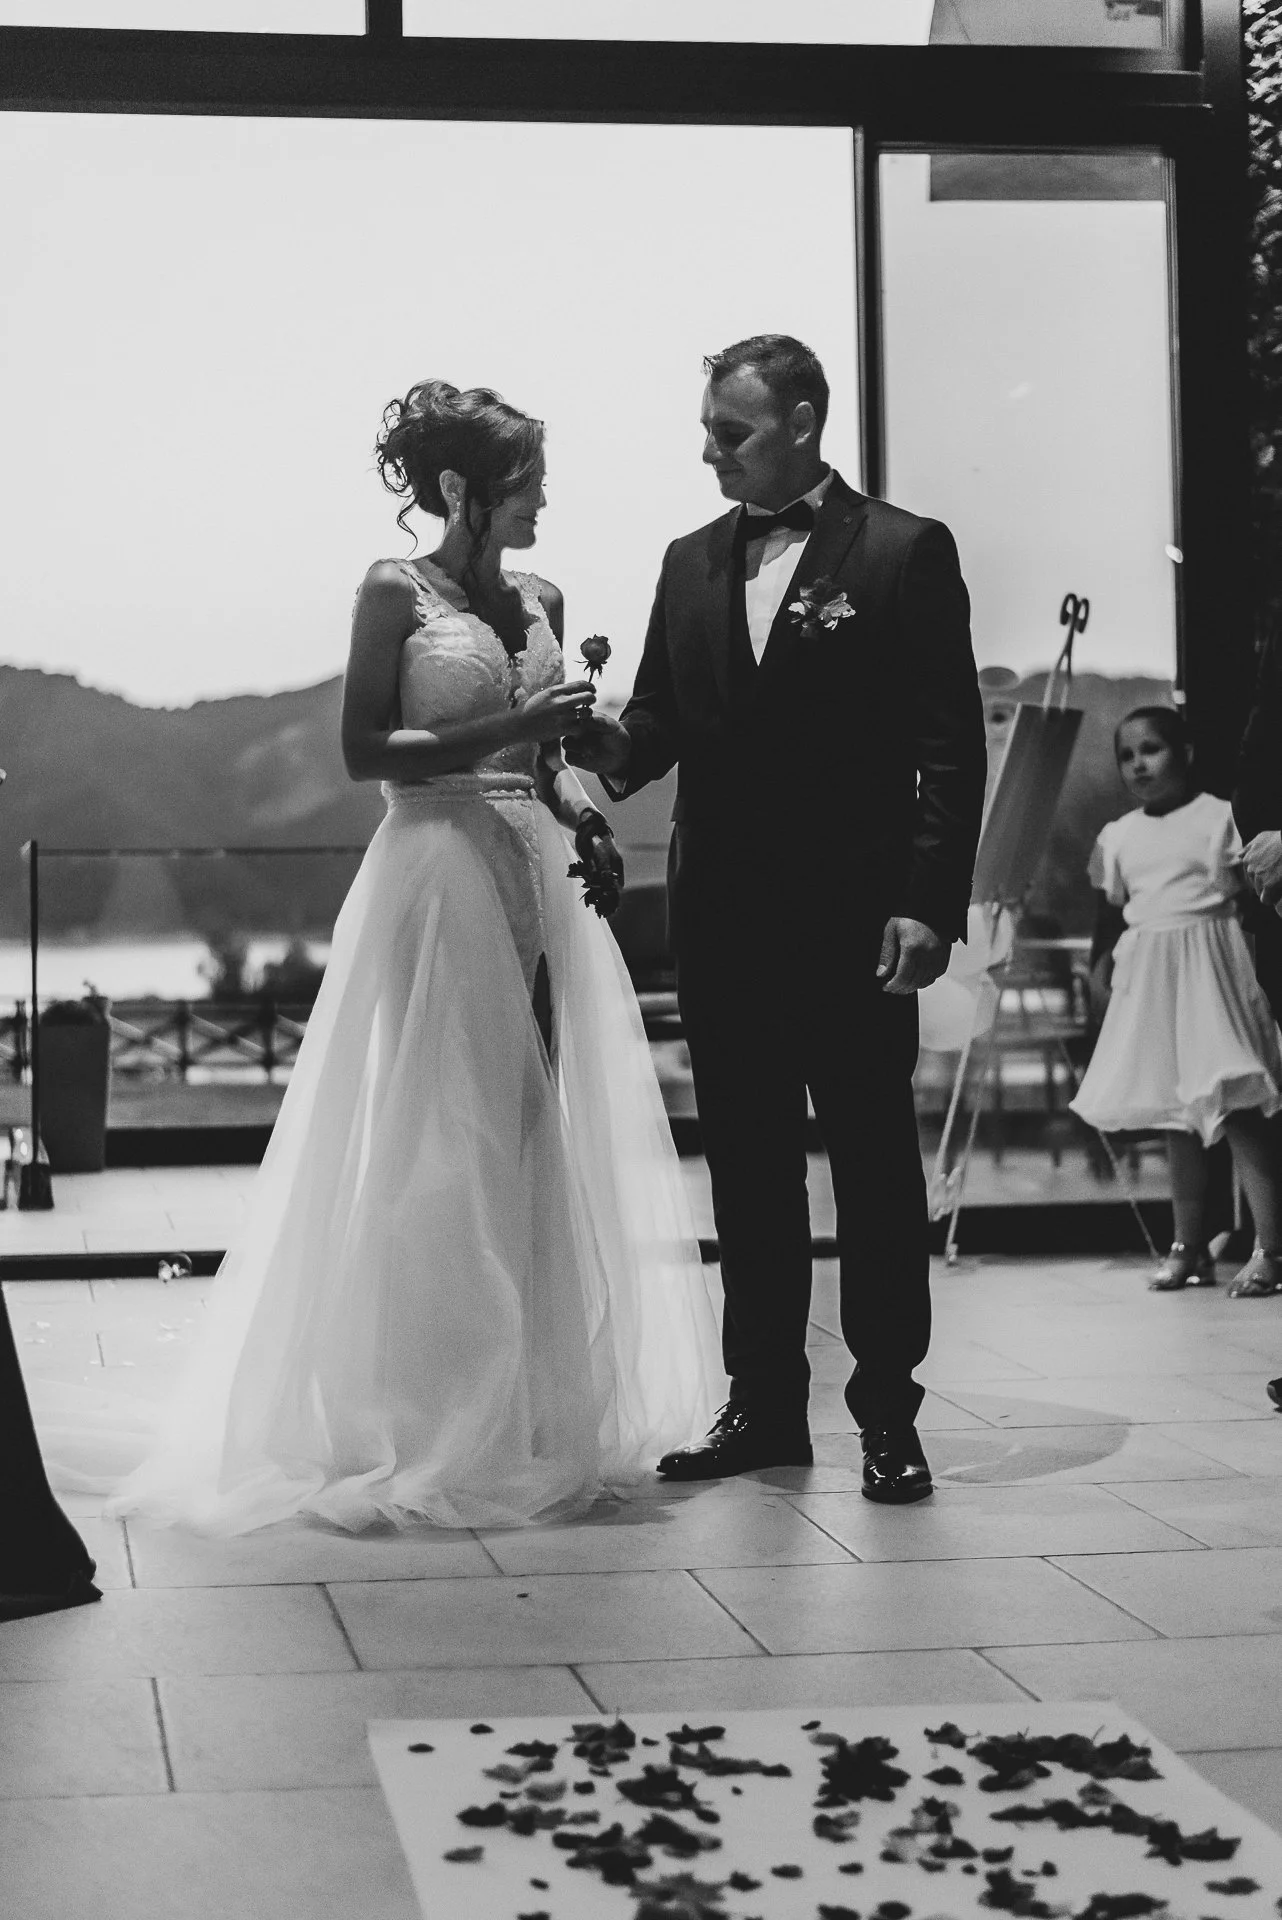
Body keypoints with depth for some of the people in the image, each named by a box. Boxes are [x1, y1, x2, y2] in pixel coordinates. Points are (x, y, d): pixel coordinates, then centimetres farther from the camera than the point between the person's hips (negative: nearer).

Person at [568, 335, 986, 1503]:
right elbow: (662, 722, 11)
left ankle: (888, 1415, 11)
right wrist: (609, 746, -13)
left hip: (854, 920, -5)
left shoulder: (903, 552, -4)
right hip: (723, 917, 5)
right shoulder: (692, 563, 12)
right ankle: (764, 1404, 20)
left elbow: (950, 746, -8)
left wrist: (929, 906, -15)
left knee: (875, 1166, 3)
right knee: (747, 1168, 10)